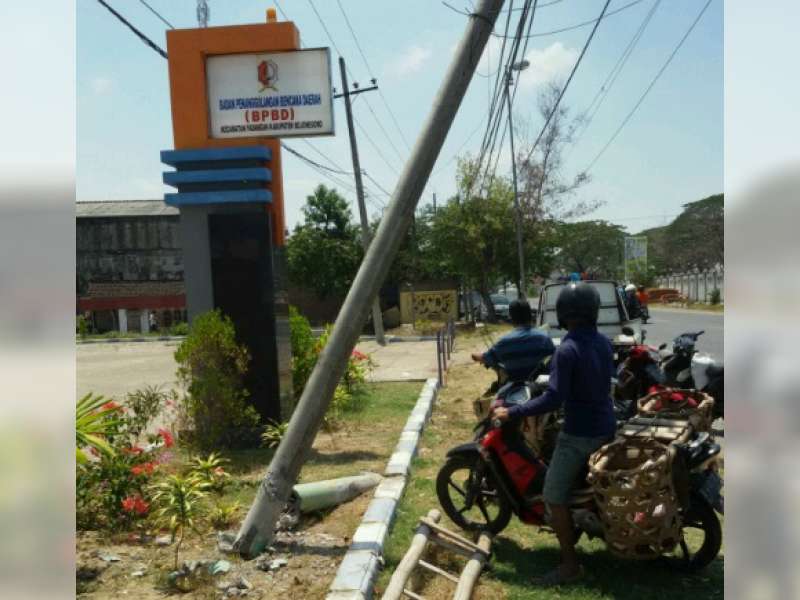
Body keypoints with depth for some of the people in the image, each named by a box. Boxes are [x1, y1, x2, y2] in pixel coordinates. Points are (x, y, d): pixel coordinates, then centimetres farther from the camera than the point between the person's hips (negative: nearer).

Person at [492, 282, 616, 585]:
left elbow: (554, 399, -27)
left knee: (554, 495, -2)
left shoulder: (567, 350, -21)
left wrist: (511, 412, -20)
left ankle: (570, 564, 2)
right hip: (607, 427, 9)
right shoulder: (604, 342, 2)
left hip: (580, 433, -8)